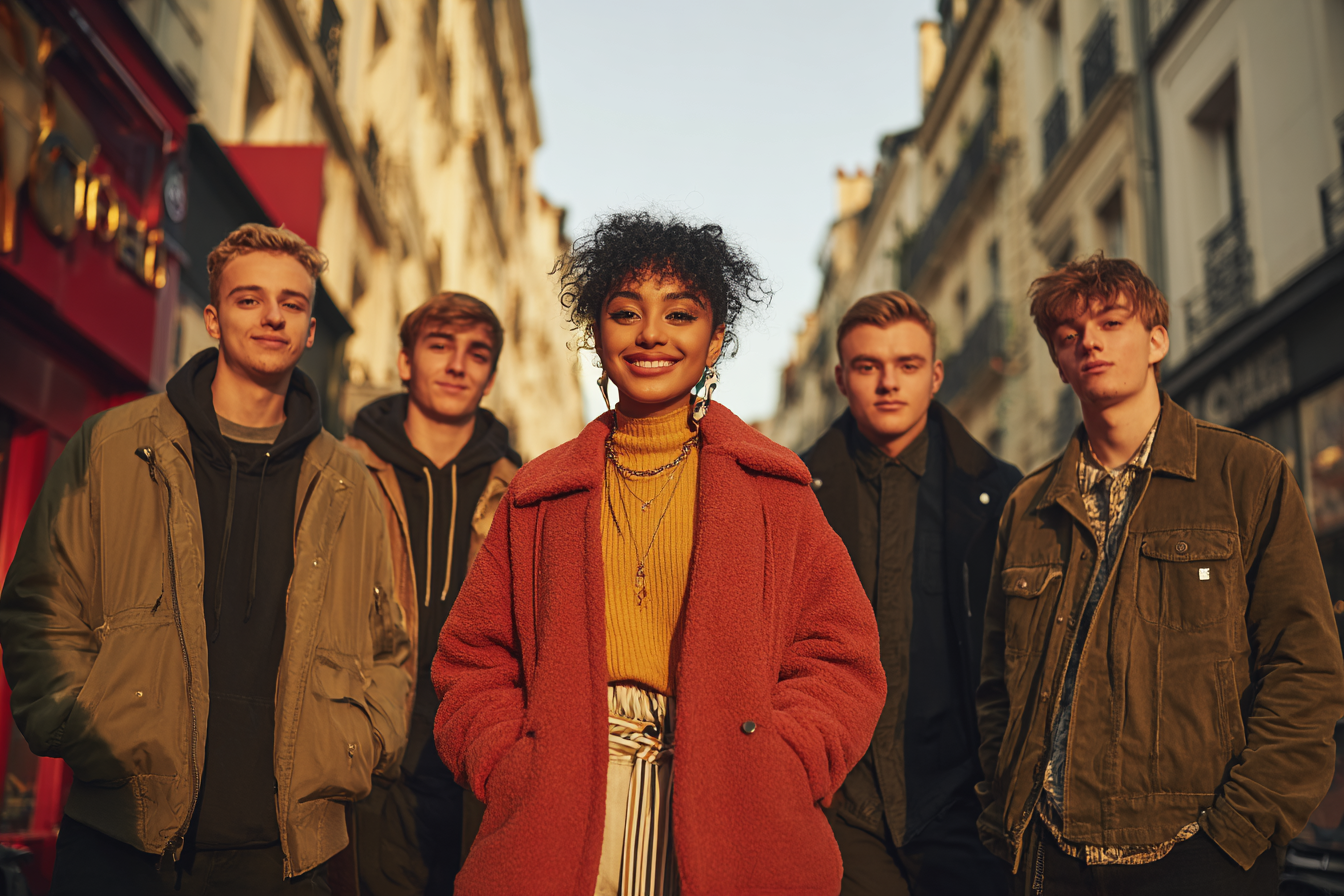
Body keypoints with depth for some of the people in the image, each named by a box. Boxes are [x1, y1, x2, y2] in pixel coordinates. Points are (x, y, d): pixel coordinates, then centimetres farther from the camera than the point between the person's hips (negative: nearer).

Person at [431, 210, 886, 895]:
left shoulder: (772, 490, 5)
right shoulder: (539, 497, 10)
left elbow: (840, 660, 3)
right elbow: (475, 663, 10)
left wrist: (764, 773, -11)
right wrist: (519, 774, -6)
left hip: (727, 832, -1)